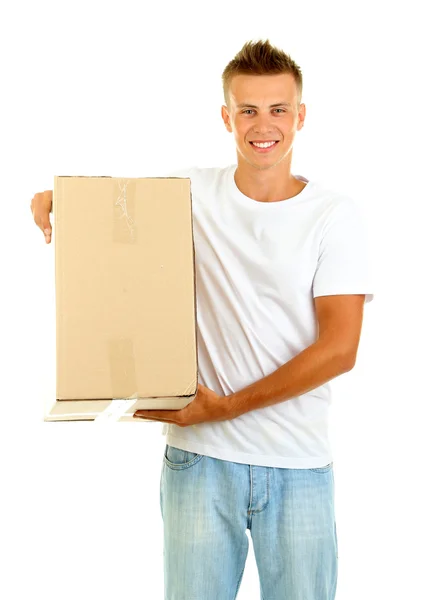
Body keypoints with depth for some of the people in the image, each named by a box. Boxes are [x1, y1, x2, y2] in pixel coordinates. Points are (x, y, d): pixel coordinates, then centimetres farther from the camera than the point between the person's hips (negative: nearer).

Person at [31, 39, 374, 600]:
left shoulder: (335, 216, -3)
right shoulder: (189, 192, 2)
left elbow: (339, 349, -9)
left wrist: (227, 406, -13)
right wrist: (56, 200, -5)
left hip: (300, 467, 0)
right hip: (199, 458, 1)